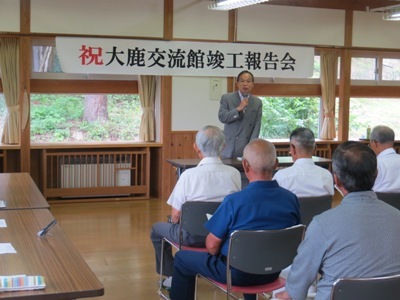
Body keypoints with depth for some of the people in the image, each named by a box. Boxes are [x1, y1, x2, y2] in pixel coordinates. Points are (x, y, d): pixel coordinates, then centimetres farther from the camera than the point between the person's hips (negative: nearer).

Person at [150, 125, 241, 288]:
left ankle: (172, 275, 27)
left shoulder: (189, 174, -19)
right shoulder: (234, 173, -10)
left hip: (194, 236, -4)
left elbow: (175, 215, -12)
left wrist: (175, 221, 11)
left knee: (157, 229, 25)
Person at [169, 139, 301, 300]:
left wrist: (220, 255, 6)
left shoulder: (234, 201, -25)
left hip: (237, 273, -5)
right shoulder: (291, 199, -11)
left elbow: (212, 245, -16)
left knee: (182, 258, 16)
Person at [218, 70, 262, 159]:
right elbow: (222, 117, -8)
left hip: (246, 148, 1)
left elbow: (257, 126, 2)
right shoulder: (226, 98, 3)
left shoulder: (257, 102, 7)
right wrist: (239, 109, -20)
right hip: (229, 147, -1)